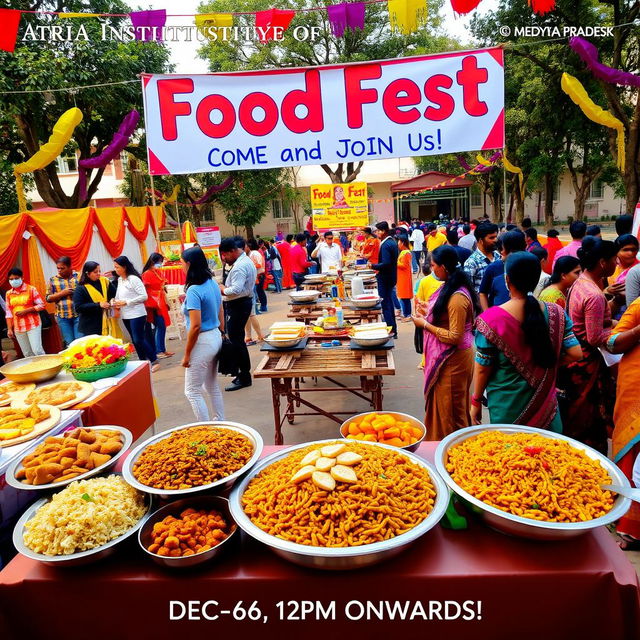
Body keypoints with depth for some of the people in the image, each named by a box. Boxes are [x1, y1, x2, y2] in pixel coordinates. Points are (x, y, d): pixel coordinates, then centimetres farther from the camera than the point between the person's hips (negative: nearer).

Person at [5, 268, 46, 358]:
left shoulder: (31, 289, -3)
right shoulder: (8, 293, 7)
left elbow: (41, 305, -5)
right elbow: (9, 313, 8)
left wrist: (25, 311, -15)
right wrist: (9, 329, 3)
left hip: (33, 325, -4)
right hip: (18, 328, 4)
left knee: (37, 350, -10)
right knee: (27, 354, 7)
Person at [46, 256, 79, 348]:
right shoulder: (53, 279, 8)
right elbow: (48, 298, 7)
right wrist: (61, 293, -8)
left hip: (78, 314, -2)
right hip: (62, 316, 2)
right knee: (69, 344, 5)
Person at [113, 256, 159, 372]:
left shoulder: (134, 279, -13)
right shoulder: (119, 280, 10)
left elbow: (144, 296, -18)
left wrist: (126, 302, -19)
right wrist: (116, 302, -2)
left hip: (137, 314, -8)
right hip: (125, 315, 8)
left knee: (139, 340, -9)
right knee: (135, 340, 12)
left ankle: (154, 361, 3)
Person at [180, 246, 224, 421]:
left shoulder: (194, 290, -20)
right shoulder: (212, 283, 5)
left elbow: (195, 326, -23)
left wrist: (187, 354, -15)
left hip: (203, 341, -9)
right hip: (216, 338, 9)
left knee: (192, 391, 4)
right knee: (212, 386, 20)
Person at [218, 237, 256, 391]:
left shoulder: (239, 266, -20)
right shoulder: (247, 260, 14)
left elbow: (236, 290, -29)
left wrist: (223, 290, -12)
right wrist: (226, 288, 9)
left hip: (238, 305, -11)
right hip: (245, 302, 11)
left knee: (235, 340, -5)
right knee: (238, 339, 17)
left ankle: (244, 378, 3)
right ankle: (244, 373, 26)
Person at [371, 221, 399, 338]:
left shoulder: (385, 245, -20)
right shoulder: (392, 242, 10)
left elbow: (385, 263, -28)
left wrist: (373, 266, -15)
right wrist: (376, 266, 16)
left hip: (385, 279, -10)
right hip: (391, 277, 10)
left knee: (386, 305, -3)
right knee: (389, 303, 18)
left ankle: (391, 331, 1)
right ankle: (393, 330, 27)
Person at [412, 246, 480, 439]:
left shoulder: (457, 297, -25)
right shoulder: (450, 287, 4)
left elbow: (454, 337, -25)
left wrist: (425, 324, -18)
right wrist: (429, 313, 8)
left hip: (453, 359, -10)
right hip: (445, 356, 10)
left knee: (451, 410, 7)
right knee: (441, 404, 22)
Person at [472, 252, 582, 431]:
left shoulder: (492, 319, -19)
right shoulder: (555, 313, -8)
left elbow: (483, 367, -13)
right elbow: (575, 353, -7)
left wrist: (476, 401, 0)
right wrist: (548, 362, 10)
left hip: (506, 406, -2)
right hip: (544, 402, 3)